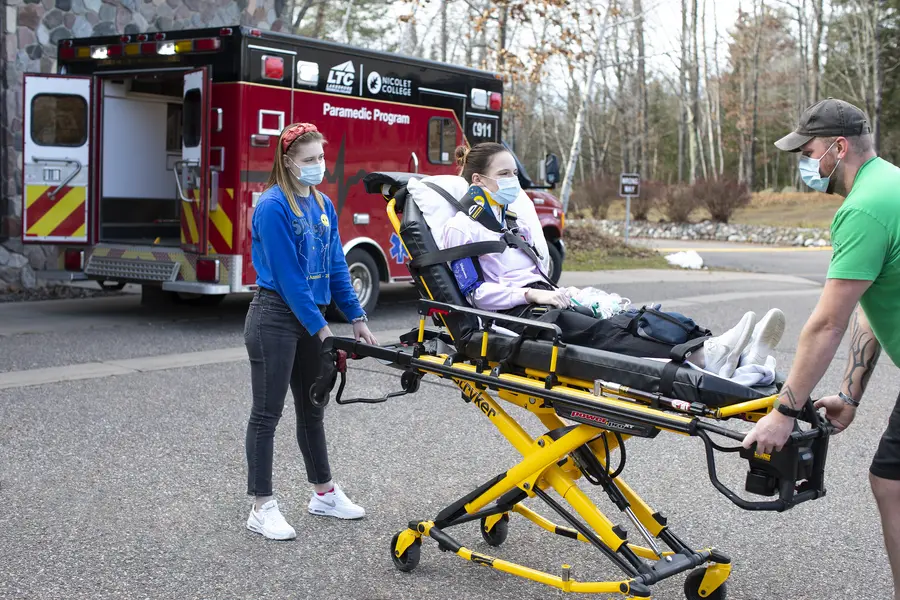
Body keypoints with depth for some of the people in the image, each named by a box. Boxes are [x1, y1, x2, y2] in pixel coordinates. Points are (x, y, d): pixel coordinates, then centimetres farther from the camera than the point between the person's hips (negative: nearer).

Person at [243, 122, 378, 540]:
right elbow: (287, 274, -18)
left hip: (311, 315, 8)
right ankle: (262, 508, 7)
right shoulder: (273, 207, -14)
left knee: (312, 409, 17)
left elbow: (335, 266, 11)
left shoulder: (323, 206, 9)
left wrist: (357, 318, 5)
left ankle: (324, 493, 29)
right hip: (276, 315, -8)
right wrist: (321, 328, -18)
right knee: (267, 412, -1)